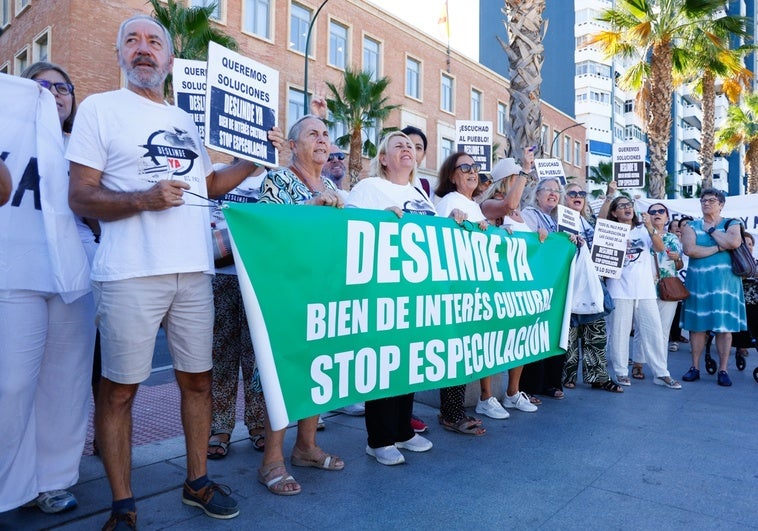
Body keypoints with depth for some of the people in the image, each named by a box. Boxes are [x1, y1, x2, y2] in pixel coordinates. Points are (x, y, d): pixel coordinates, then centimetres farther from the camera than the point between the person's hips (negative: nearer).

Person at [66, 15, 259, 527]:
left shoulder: (186, 120, 18)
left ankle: (197, 481, 27)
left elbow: (208, 183, 25)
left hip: (194, 271, 5)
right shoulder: (101, 108, 3)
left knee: (198, 377, 10)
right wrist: (143, 200, -20)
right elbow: (80, 196, -4)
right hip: (130, 274, -5)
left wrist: (257, 156, 14)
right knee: (119, 388, 2)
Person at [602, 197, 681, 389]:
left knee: (653, 331, 3)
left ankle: (661, 373, 10)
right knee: (619, 332, -1)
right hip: (620, 290, -3)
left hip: (646, 289, 3)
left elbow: (660, 248, -3)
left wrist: (650, 228, -17)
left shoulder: (644, 231, 12)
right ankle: (621, 372, 9)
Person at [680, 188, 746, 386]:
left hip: (724, 281, -1)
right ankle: (695, 367, 11)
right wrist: (719, 247, -11)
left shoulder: (731, 224, 7)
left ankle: (723, 370, 9)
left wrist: (712, 230, -5)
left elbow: (734, 242, -16)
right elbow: (689, 249, -10)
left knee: (724, 325, 1)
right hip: (698, 281, 1)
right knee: (697, 325, 3)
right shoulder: (692, 226, 8)